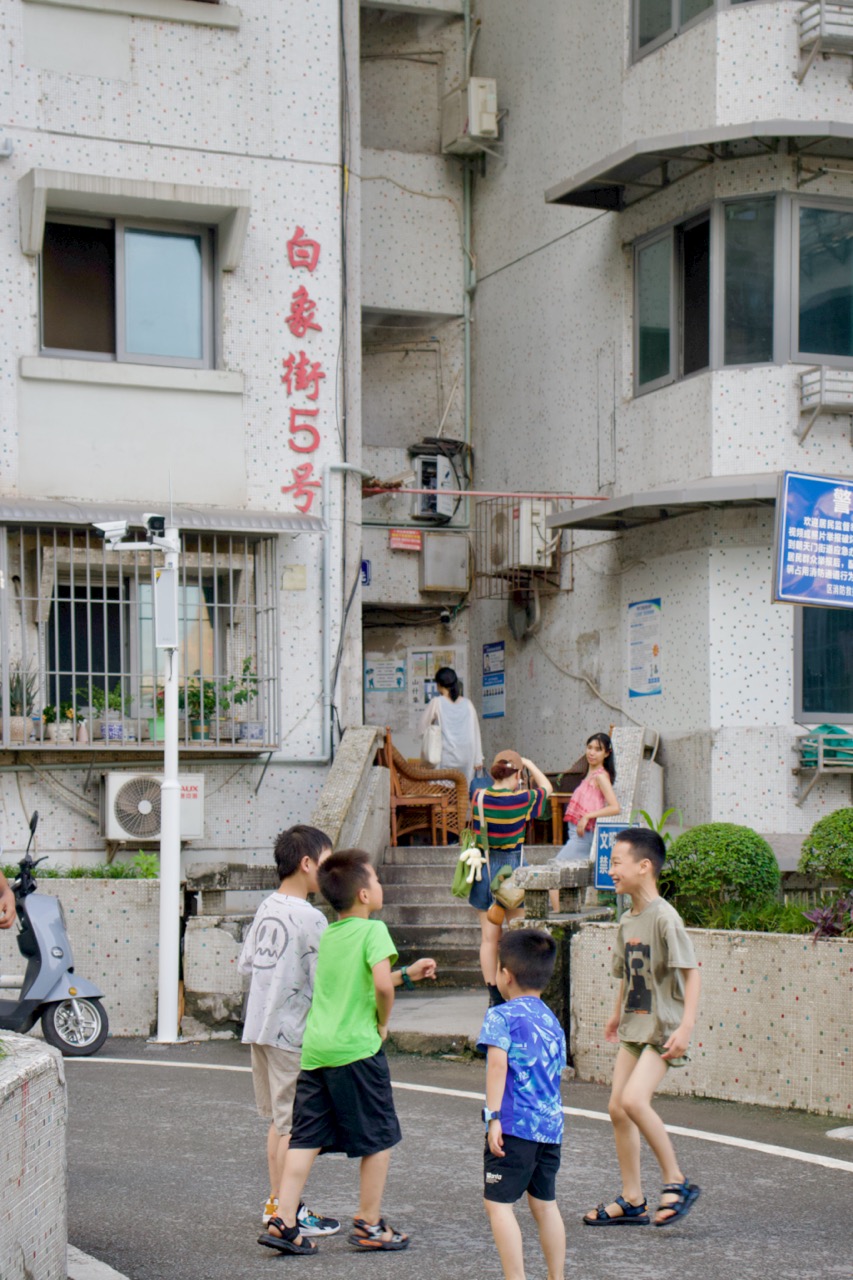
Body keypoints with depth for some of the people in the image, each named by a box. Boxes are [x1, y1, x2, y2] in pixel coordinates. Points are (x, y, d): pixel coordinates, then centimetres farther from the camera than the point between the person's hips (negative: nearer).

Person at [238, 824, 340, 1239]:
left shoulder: (265, 909, 7)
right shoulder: (310, 918, -16)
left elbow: (244, 963, 12)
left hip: (260, 1027, 8)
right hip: (294, 1032, -8)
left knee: (279, 1119, 18)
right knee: (295, 1125, -1)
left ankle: (276, 1202, 25)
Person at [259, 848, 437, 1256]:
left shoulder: (327, 935, 17)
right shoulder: (372, 930, -7)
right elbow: (381, 985, -22)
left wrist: (408, 974, 33)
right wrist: (383, 1022, -4)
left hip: (314, 1049, 7)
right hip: (356, 1049, -7)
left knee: (305, 1139, 8)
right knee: (377, 1139, 8)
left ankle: (284, 1222, 1)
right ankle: (369, 1226, 14)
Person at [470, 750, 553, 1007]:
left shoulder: (479, 798, -5)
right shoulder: (523, 799, -12)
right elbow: (547, 787, 7)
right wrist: (529, 764, 20)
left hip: (484, 869, 3)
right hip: (513, 868, -3)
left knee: (489, 937, 6)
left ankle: (494, 997, 9)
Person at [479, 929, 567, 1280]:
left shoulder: (502, 1016, -6)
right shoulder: (551, 1020, 16)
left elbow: (498, 1063, -20)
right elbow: (557, 1068, 17)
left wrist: (493, 1116, -22)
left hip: (515, 1123, -7)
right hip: (551, 1123, 7)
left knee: (498, 1203, -3)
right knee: (545, 1204, 16)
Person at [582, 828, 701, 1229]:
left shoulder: (664, 917, -16)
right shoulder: (627, 920, 9)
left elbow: (691, 973, -18)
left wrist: (686, 1026, -24)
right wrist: (618, 1013, 31)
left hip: (663, 1029, -9)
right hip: (634, 1028, 9)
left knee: (634, 1100, -23)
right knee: (617, 1108, 6)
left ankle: (677, 1182, -7)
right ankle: (632, 1201, 16)